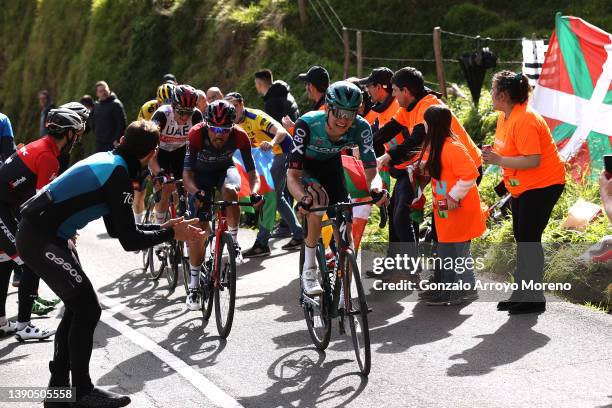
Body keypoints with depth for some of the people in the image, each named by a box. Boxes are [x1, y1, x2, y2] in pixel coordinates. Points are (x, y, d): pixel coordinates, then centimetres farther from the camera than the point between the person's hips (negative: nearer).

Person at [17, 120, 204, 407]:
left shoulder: (107, 161, 12)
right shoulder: (118, 175, -17)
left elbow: (117, 229, 18)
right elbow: (130, 241, -18)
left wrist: (165, 227, 18)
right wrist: (172, 234, -6)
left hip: (46, 234, 10)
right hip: (39, 240, -10)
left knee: (78, 307, 15)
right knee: (87, 309, -8)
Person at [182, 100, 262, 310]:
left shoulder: (239, 136, -30)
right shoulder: (197, 134, -34)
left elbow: (252, 173, -25)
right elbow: (187, 174, -36)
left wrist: (255, 191, -47)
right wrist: (197, 193, -56)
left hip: (225, 169, 1)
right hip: (201, 174, -1)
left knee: (230, 191, -36)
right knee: (200, 228, -9)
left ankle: (233, 241, -15)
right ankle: (194, 284, 1)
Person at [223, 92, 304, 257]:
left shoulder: (255, 117, -25)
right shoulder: (237, 123, 2)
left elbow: (281, 132, -37)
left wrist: (271, 143, -55)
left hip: (285, 153, -10)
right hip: (275, 156, 10)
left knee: (269, 195, -13)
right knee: (277, 196, 15)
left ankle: (262, 243, -14)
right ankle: (298, 235, 24)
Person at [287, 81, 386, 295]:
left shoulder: (361, 128, -30)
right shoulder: (307, 124, -38)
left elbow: (371, 170, -29)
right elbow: (292, 175, -38)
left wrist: (375, 188, -53)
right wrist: (303, 198, -59)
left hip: (331, 165, 3)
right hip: (305, 166, -3)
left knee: (344, 230, -5)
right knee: (318, 197, -35)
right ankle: (309, 269, -22)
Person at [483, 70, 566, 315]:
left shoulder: (524, 120, -24)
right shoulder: (505, 116, 7)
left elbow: (532, 160, -29)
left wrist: (499, 160, -26)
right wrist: (494, 155, 1)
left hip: (543, 185, -10)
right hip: (521, 186, 10)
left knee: (528, 240, -8)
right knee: (521, 239, 14)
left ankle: (534, 300, -1)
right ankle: (522, 294, 23)